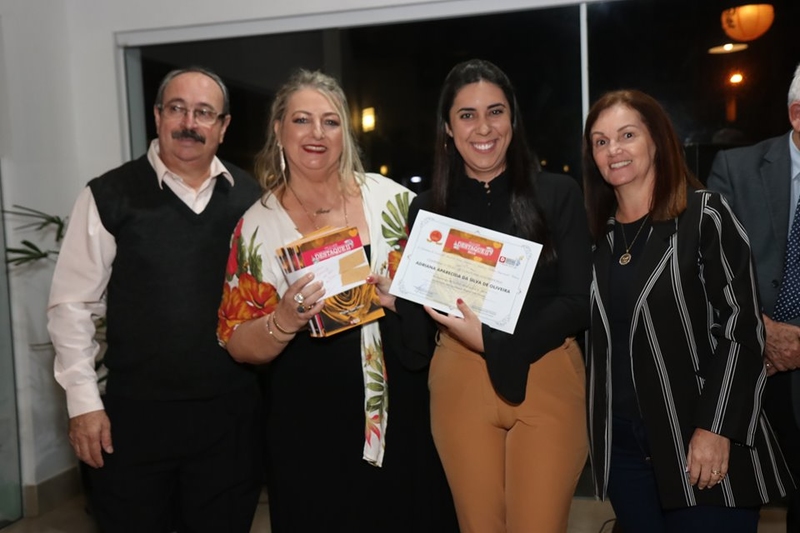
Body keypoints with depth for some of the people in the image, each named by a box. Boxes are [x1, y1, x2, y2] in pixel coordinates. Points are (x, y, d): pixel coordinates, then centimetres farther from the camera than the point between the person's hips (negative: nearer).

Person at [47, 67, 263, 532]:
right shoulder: (109, 197, -5)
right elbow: (73, 304, -2)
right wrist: (84, 401, -5)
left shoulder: (250, 197, 2)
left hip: (233, 410, 2)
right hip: (136, 412, -2)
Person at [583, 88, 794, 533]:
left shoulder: (704, 215, -5)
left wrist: (716, 428, -17)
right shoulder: (599, 234, 9)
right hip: (622, 445, 5)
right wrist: (597, 425, 10)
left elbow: (742, 328, -10)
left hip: (701, 441, -4)